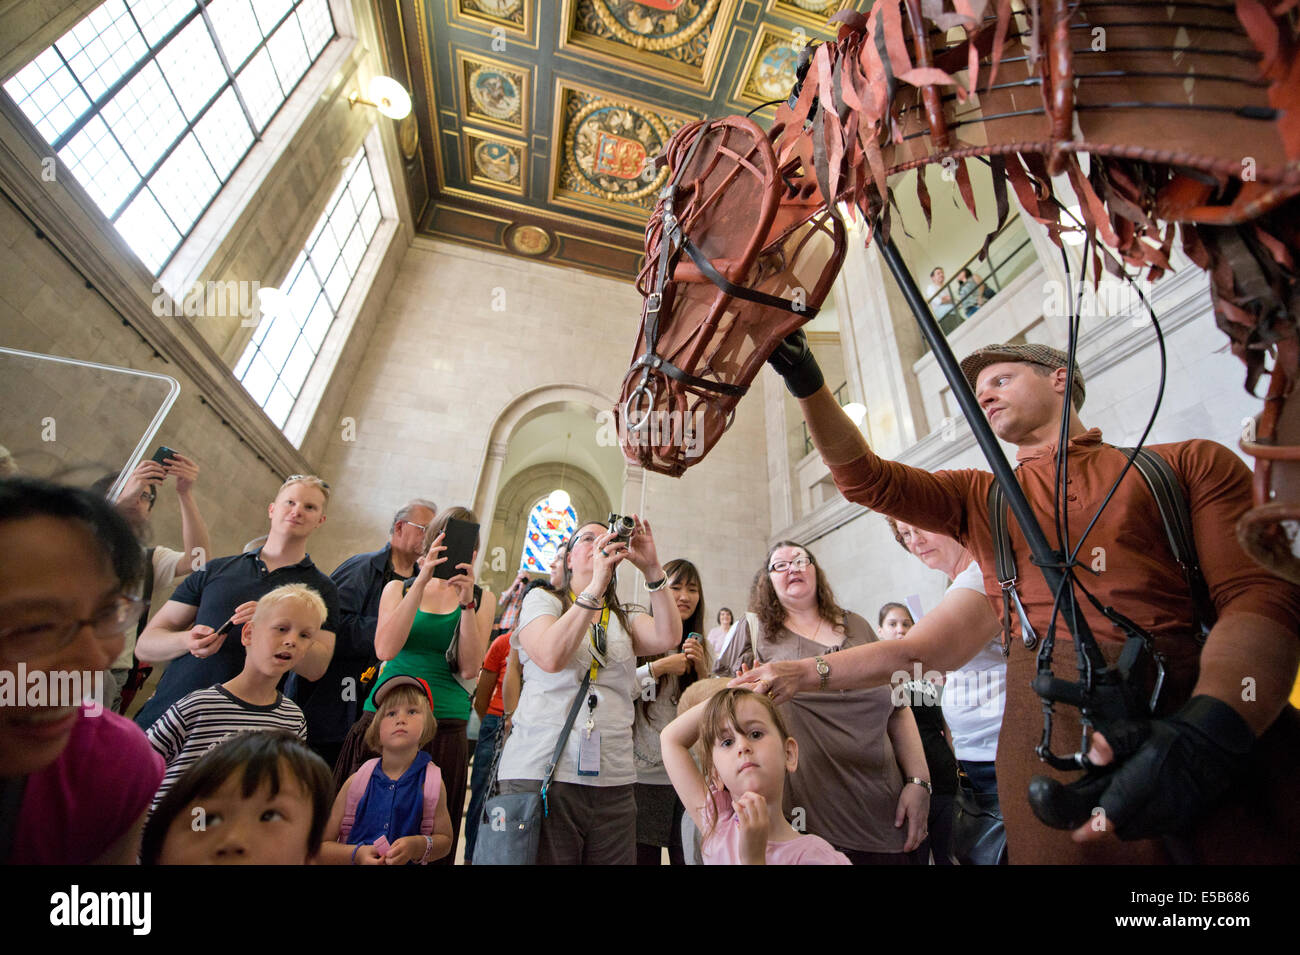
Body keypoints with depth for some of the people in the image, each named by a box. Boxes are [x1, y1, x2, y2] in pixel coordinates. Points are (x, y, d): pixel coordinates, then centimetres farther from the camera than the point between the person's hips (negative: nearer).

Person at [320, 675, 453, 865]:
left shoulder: (431, 781, -5)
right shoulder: (357, 781, -3)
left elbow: (445, 839, 4)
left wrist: (418, 846, -12)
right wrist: (356, 854, -13)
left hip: (409, 862, -1)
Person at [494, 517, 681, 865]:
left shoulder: (625, 620, 14)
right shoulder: (541, 599, 4)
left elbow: (669, 637, -8)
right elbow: (551, 658, -16)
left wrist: (652, 568, -16)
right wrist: (596, 585, -22)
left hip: (613, 782, 4)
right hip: (541, 773, -3)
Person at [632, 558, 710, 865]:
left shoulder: (699, 647, 8)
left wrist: (702, 670, -7)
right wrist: (659, 667, -18)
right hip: (645, 774, -4)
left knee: (687, 856, 13)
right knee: (643, 855, 4)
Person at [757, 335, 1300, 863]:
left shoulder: (1192, 464, 11)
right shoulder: (980, 498, 16)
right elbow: (864, 477, 3)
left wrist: (1209, 728, -21)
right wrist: (804, 378, -7)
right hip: (1046, 731, 1)